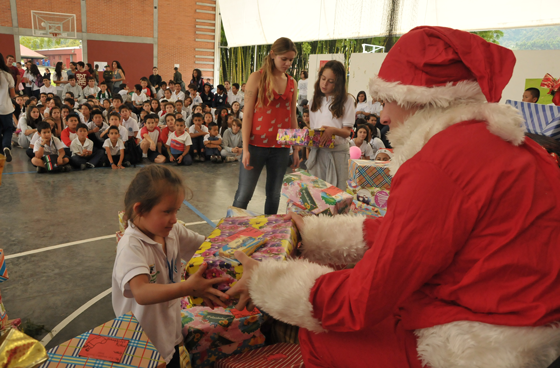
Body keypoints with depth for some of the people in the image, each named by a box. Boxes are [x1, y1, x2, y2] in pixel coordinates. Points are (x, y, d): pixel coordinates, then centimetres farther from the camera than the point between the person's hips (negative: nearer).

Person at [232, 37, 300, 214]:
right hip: (257, 145, -4)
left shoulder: (292, 83, 11)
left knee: (274, 195, 12)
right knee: (243, 195, 0)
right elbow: (247, 114, -5)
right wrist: (245, 149, -11)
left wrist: (296, 148, 11)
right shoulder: (258, 77, -2)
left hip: (281, 148, 4)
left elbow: (293, 116, 14)